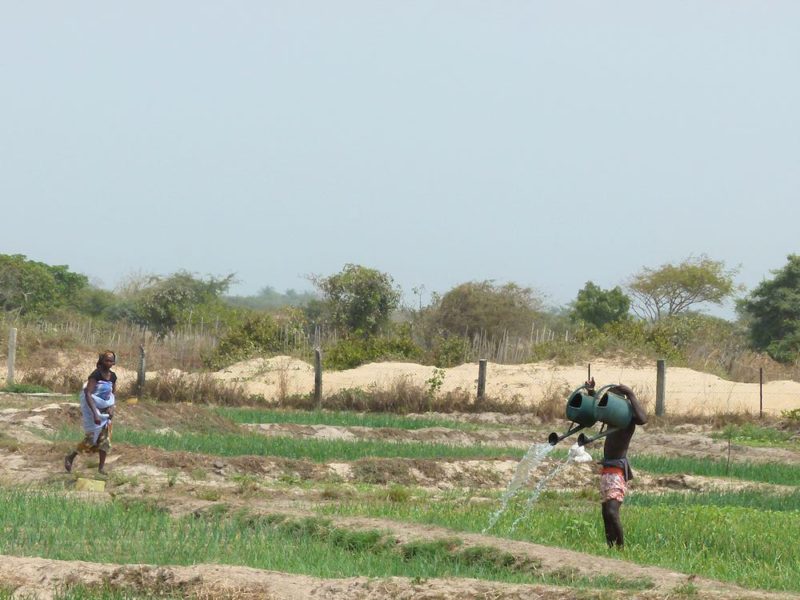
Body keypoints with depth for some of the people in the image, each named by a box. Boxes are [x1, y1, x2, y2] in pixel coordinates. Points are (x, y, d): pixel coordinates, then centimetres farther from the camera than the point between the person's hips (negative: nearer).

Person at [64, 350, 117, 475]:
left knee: (105, 439, 3)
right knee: (91, 438, -6)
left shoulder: (113, 376, 1)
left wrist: (111, 407, -8)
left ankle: (101, 467, 10)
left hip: (104, 410, 6)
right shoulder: (96, 375, -21)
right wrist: (95, 414, -35)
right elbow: (88, 394, -28)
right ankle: (70, 458, 14)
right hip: (92, 409, -6)